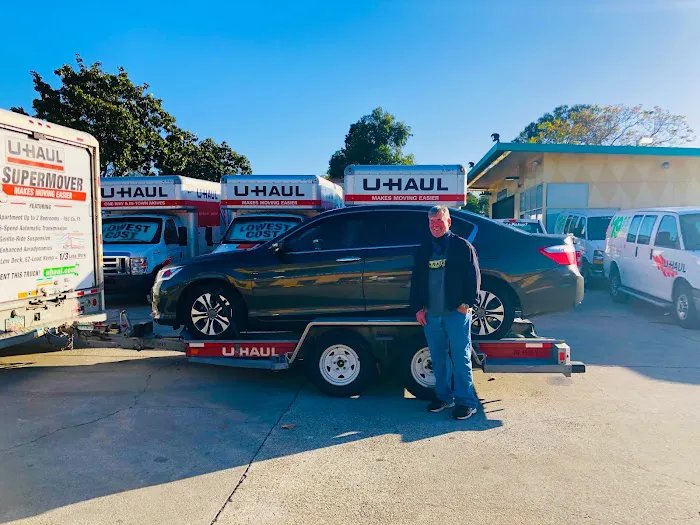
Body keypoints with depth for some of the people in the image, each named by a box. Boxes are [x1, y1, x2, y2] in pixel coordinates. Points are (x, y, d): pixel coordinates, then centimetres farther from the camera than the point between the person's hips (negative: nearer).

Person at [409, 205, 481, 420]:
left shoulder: (462, 246, 1)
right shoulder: (424, 250, 14)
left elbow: (474, 277, -2)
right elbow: (416, 280, 14)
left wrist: (467, 303, -10)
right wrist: (417, 308, 6)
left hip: (456, 312, -5)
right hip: (430, 314, 5)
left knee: (460, 358, -1)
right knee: (438, 358, 12)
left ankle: (466, 401, 7)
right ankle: (443, 396, 24)